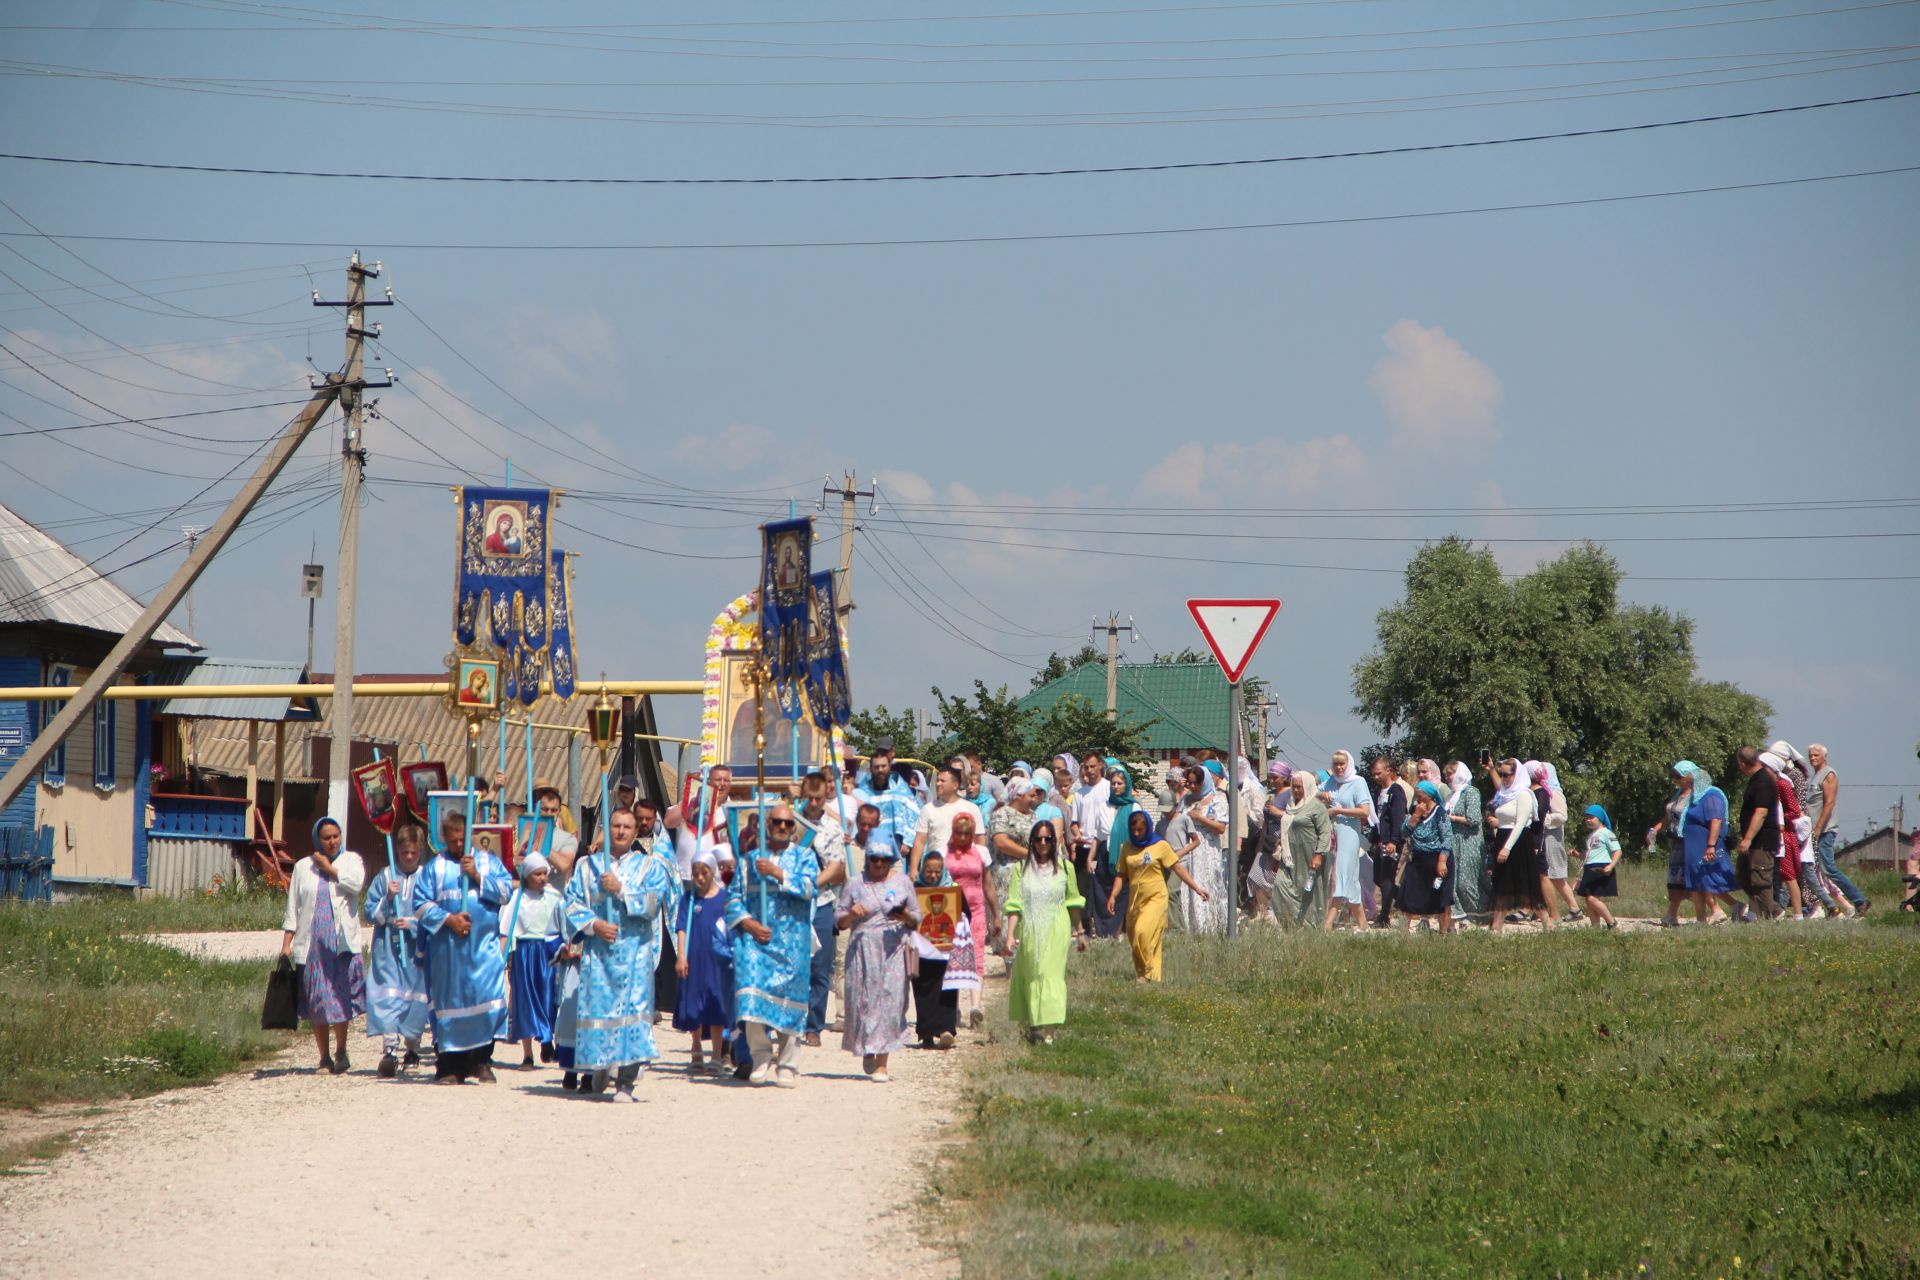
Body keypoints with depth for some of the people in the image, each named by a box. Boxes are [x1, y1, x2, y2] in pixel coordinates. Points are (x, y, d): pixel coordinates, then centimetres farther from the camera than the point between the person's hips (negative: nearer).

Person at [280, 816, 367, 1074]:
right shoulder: (303, 867, 13)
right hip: (311, 943, 2)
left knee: (341, 996, -10)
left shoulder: (351, 860, 11)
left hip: (342, 943, -2)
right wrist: (286, 943, 5)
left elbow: (357, 883, -11)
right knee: (316, 1002, 2)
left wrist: (330, 868, -3)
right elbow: (293, 908, 12)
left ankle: (341, 1051, 7)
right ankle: (324, 1058, 10)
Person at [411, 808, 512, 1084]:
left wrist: (478, 877, -8)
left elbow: (506, 891, 2)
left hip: (483, 945, 0)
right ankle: (451, 1065, 3)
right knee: (451, 1000, -1)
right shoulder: (434, 867, 10)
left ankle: (482, 1060, -4)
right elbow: (420, 903, 2)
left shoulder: (489, 862, 12)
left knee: (487, 997, -10)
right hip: (447, 947, 0)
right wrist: (448, 919, -11)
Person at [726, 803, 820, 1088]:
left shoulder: (804, 857, 10)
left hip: (792, 943, -1)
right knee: (752, 990, -15)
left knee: (789, 1000, -2)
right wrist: (748, 923, -5)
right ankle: (761, 1058, -4)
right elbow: (733, 898, 11)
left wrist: (778, 873, -15)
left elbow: (810, 887, -8)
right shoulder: (749, 859, 15)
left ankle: (788, 1066, 6)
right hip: (755, 937, 1)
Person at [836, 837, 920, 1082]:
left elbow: (917, 919, 14)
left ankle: (882, 1063, -7)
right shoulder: (855, 885, 7)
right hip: (863, 950, 0)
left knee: (890, 1001, -8)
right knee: (863, 999, -2)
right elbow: (838, 920, 9)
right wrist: (851, 914, -12)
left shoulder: (903, 882, 10)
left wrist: (906, 917, -8)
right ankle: (867, 1050, 25)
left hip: (894, 951, 0)